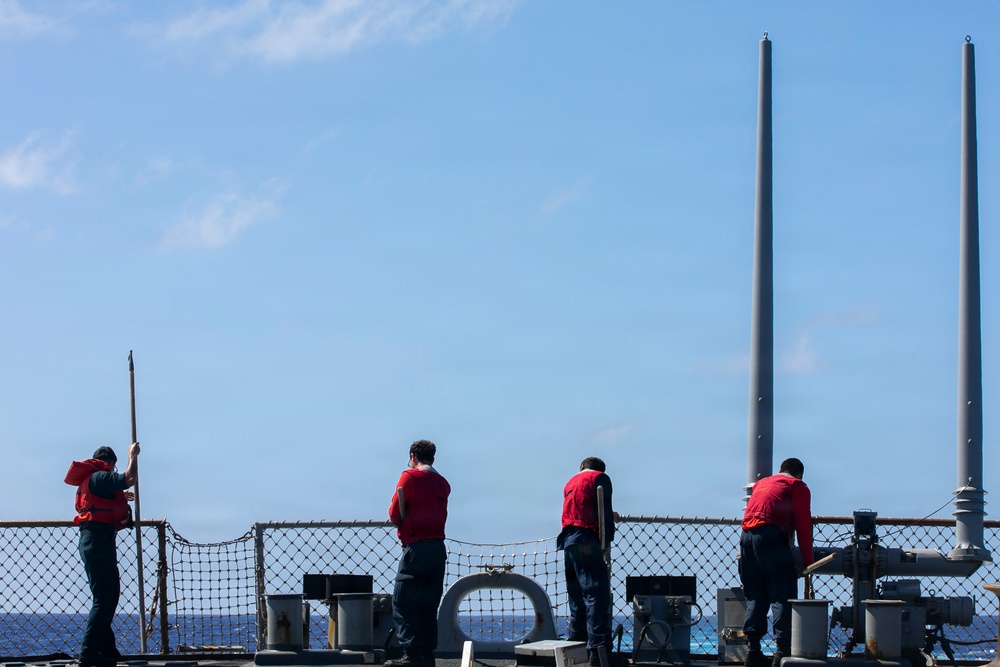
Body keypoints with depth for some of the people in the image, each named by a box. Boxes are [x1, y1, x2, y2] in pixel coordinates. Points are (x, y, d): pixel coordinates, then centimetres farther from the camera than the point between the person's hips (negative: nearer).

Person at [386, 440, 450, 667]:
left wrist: (402, 523, 14)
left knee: (402, 602, -7)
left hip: (417, 547, -7)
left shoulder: (410, 476, -4)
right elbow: (441, 515, 14)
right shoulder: (443, 483, 15)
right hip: (439, 545, 7)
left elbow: (394, 515, -6)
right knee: (428, 606, 10)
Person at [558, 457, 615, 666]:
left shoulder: (571, 482, 25)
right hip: (588, 542, -7)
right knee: (597, 595, -11)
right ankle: (598, 650, -20)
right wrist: (606, 542, -11)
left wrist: (608, 520, 30)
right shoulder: (600, 478, 4)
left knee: (577, 598, 12)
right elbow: (603, 511, -8)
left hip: (568, 541, 7)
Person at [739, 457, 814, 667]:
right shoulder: (797, 486, 13)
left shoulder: (761, 483, 31)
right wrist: (808, 562, 7)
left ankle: (752, 648, 4)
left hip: (746, 537, 6)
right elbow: (803, 525, 5)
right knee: (783, 596, -7)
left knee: (754, 596, 10)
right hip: (771, 536, -6)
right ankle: (783, 648, -17)